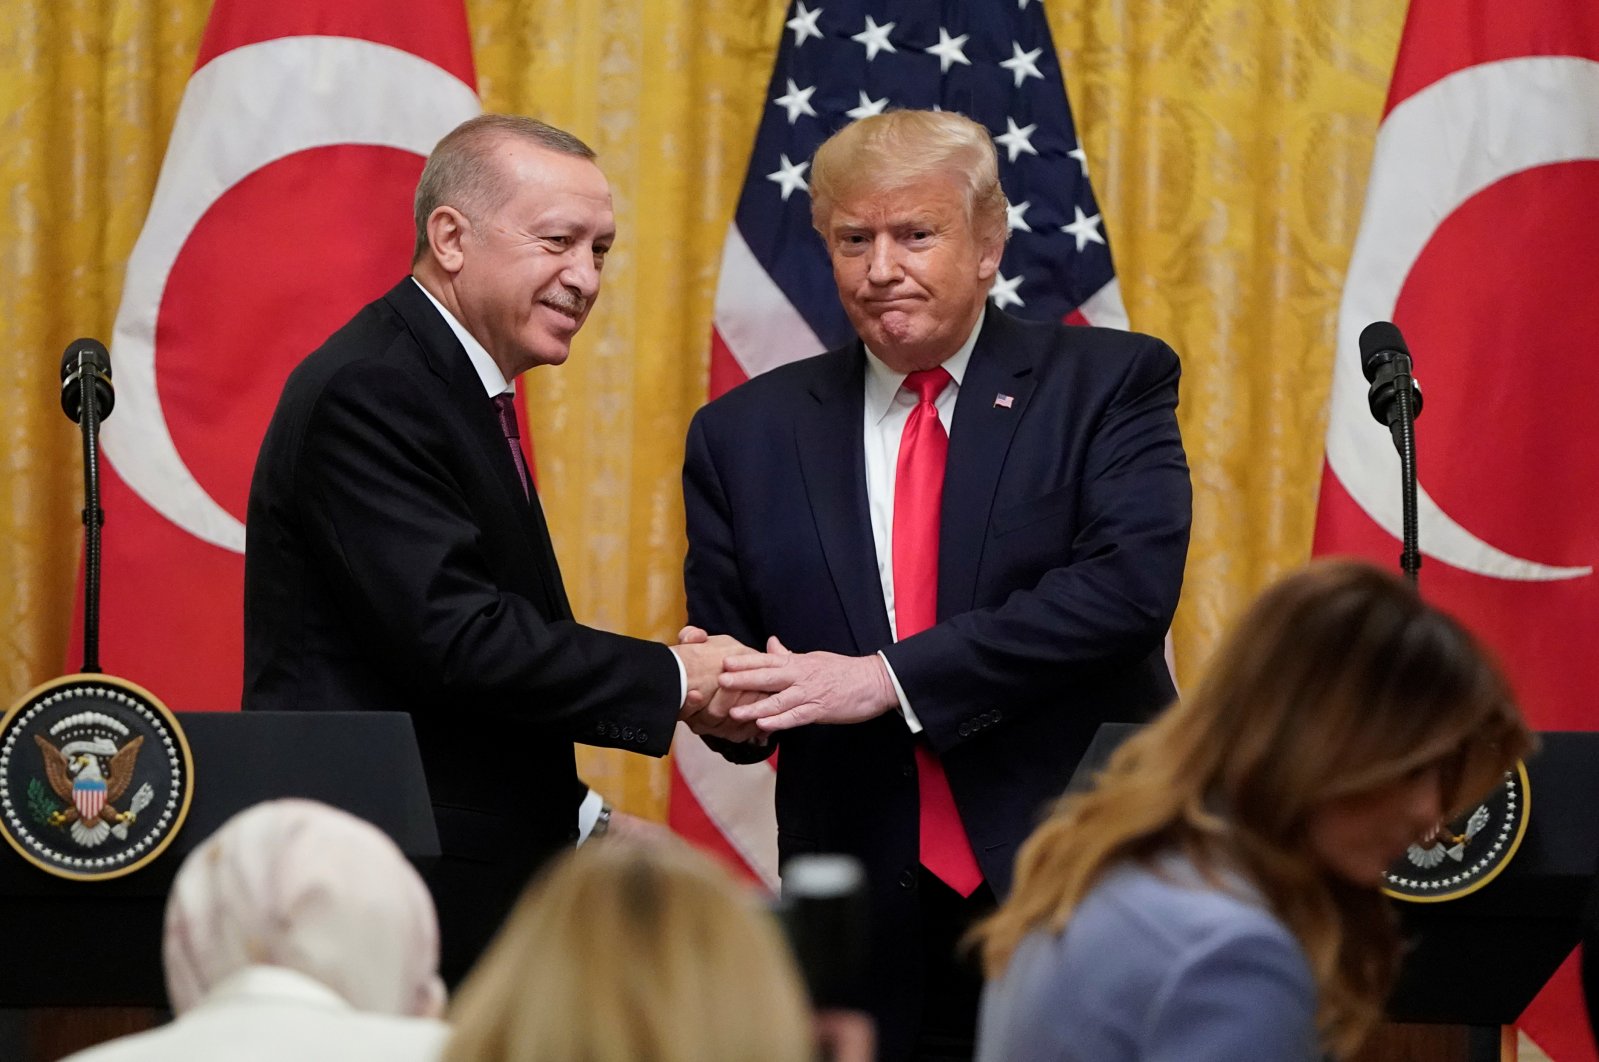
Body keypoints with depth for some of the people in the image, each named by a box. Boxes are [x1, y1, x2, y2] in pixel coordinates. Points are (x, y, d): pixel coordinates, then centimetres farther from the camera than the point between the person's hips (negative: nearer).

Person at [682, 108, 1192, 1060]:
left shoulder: (1108, 384, 1)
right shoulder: (747, 435, 10)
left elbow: (1130, 586, -15)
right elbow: (739, 689, 11)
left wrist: (888, 679, -20)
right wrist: (723, 693, -15)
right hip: (872, 937, 2)